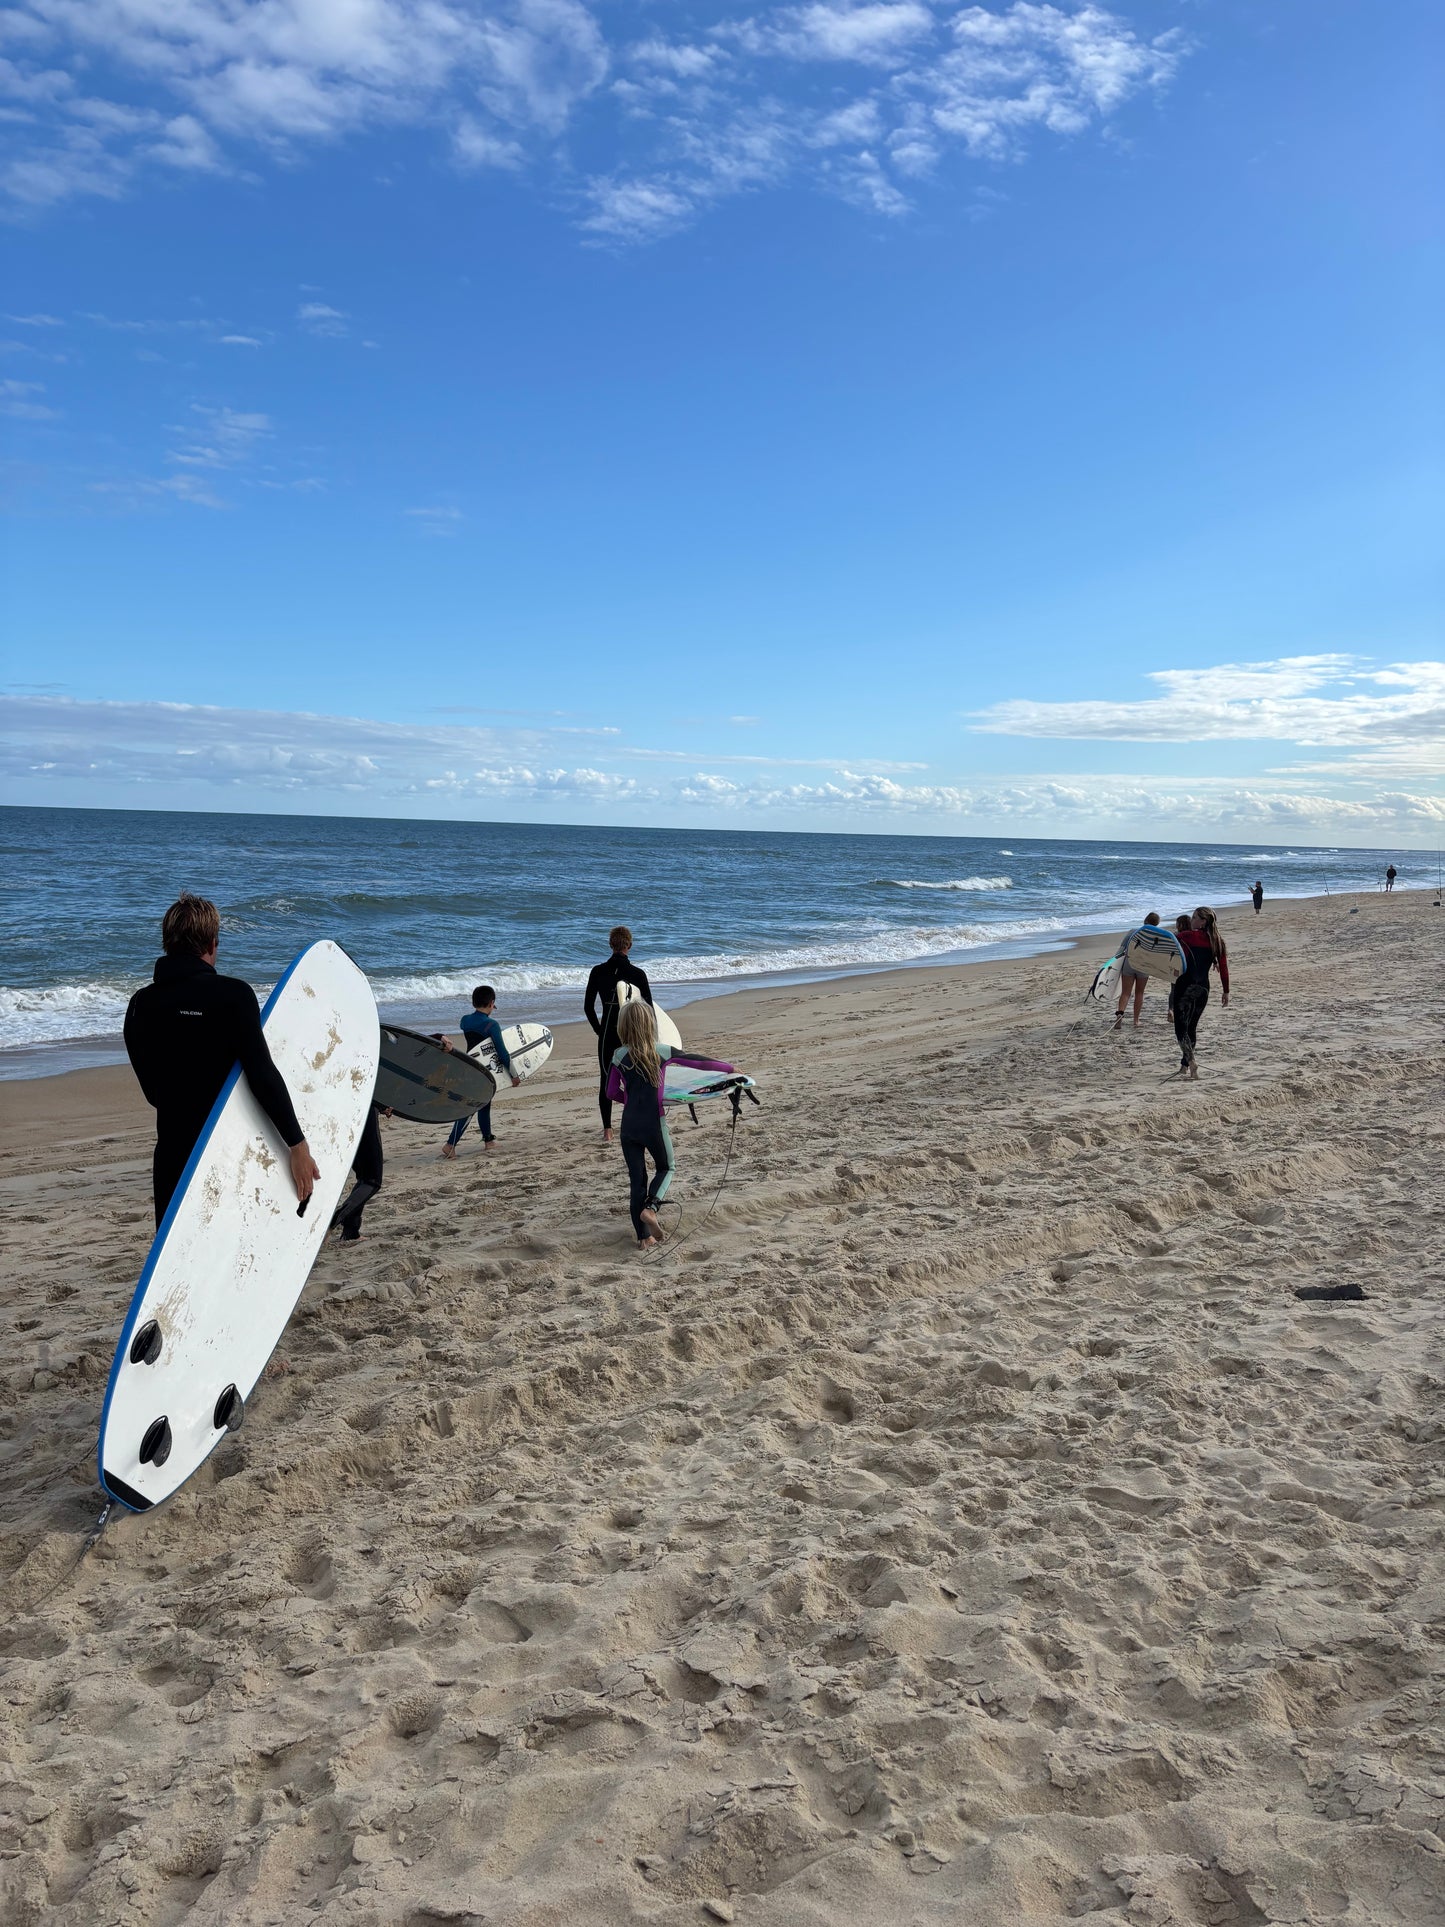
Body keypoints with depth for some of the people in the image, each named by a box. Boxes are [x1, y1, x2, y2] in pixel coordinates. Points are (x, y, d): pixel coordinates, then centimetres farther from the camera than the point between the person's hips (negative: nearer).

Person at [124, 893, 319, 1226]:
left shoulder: (141, 1005, 3)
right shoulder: (232, 995, -13)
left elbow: (151, 1089, 9)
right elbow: (262, 1075, -20)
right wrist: (298, 1145, -18)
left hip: (173, 1152, 4)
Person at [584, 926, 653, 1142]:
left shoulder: (598, 972, -3)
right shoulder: (637, 974, -9)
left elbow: (588, 1006, 1)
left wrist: (599, 1030, 11)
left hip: (607, 1033, 1)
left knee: (606, 1079, 8)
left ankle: (607, 1130, 6)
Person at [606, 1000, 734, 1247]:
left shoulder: (619, 1056, -2)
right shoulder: (662, 1052, -6)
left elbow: (612, 1092, 5)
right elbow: (699, 1062, 2)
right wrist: (729, 1067, 17)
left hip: (629, 1125, 2)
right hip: (654, 1124, -2)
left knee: (636, 1178, 10)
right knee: (666, 1167, 21)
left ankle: (644, 1236, 10)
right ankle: (650, 1207, -5)